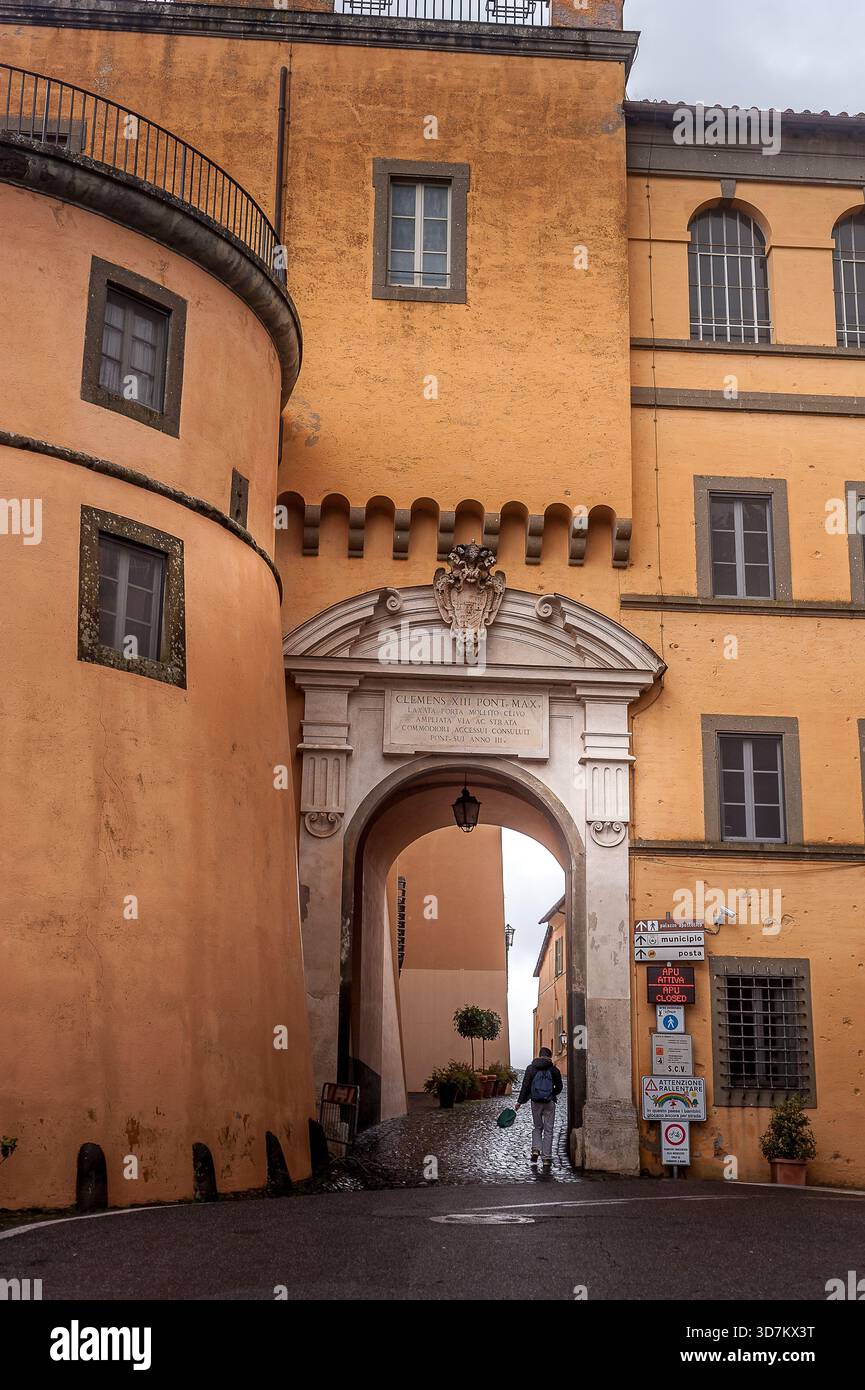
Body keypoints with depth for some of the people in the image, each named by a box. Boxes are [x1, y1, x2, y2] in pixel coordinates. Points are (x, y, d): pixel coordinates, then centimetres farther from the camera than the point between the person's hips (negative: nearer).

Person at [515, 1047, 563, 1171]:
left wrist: (520, 1101, 2)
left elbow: (525, 1086, -3)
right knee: (548, 1130, 6)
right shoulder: (554, 1070, -2)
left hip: (536, 1102, 1)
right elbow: (559, 1088, 5)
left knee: (537, 1127, 19)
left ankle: (536, 1149, -2)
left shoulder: (531, 1068, -1)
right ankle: (546, 1159, 3)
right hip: (549, 1103, -1)